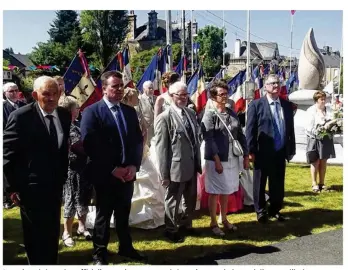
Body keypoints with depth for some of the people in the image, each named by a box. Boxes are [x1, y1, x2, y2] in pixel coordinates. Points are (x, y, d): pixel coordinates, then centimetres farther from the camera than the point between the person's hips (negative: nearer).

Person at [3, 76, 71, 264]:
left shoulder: (65, 115, 1)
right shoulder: (21, 116, -15)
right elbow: (8, 153, -12)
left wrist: (63, 177, 7)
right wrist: (14, 185, -12)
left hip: (55, 185, 5)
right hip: (31, 187, -5)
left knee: (52, 233, 19)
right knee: (35, 234, 9)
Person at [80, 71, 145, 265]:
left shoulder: (130, 111, 10)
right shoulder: (92, 112, -8)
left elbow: (138, 140, 9)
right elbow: (91, 145, -15)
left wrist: (134, 165, -6)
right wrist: (113, 169, -16)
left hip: (127, 172, 5)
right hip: (105, 175, -4)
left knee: (124, 214, 16)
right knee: (104, 215, 8)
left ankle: (126, 247, 33)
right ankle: (100, 254, 23)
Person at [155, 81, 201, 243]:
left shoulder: (191, 113, 8)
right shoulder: (165, 117, -15)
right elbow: (161, 147, -16)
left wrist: (198, 163, 14)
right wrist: (164, 173, -16)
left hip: (192, 167, 7)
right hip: (176, 168, -7)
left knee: (191, 200, 22)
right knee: (173, 202, 11)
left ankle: (185, 225, 43)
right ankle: (171, 230, 31)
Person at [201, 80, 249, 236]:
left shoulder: (232, 114, 9)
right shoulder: (209, 115, -9)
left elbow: (240, 135, 12)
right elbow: (209, 140, -15)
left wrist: (246, 155, 8)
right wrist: (217, 161, -19)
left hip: (232, 159, 6)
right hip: (216, 160, -6)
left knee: (226, 191, 16)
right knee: (215, 192, 5)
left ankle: (224, 220, 31)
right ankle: (213, 223, 18)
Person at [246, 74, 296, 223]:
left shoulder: (287, 105, 9)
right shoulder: (256, 104, -6)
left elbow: (290, 129, 11)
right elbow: (250, 129, -8)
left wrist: (291, 149, 9)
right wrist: (251, 151, -12)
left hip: (280, 152, 4)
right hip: (262, 153, -4)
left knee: (278, 184, 13)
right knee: (260, 183, 8)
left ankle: (275, 210, 28)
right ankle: (260, 211, 21)